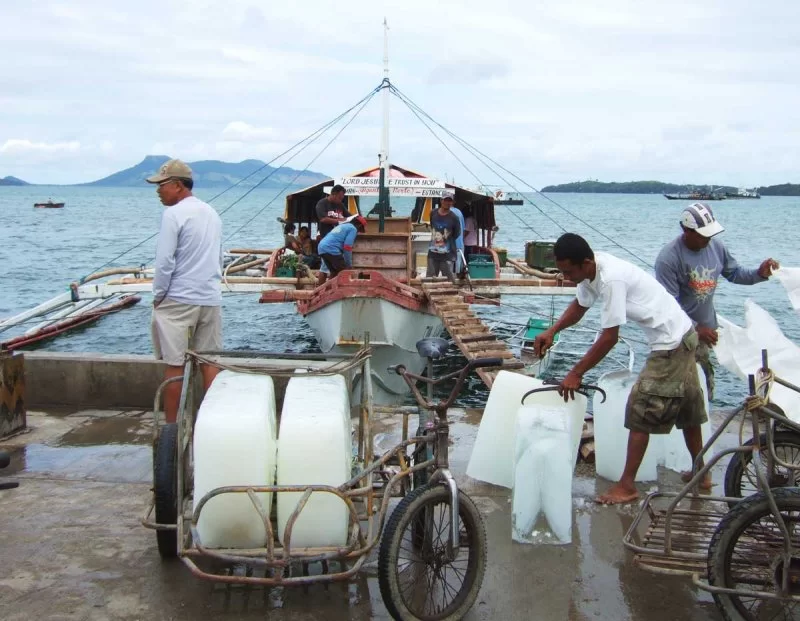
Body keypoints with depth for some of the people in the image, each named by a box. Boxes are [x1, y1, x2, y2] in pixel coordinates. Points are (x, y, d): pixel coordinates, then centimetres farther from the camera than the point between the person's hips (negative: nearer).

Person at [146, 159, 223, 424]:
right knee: (209, 363, 10)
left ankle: (171, 425, 6)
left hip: (178, 300, -7)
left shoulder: (174, 214, -11)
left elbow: (164, 262, -13)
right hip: (211, 299, 7)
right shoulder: (212, 213, 12)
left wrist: (158, 297, -3)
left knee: (174, 365, 0)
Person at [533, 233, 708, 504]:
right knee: (687, 408, 20)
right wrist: (551, 332, -2)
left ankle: (627, 486, 1)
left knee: (641, 411, -6)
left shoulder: (611, 279, -30)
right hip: (683, 337, 10)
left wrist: (575, 374, -19)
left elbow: (609, 337, -26)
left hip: (670, 343, -10)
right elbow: (579, 306, 14)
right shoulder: (591, 271, -2)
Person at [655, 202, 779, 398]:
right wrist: (695, 328, -29)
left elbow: (734, 272, 11)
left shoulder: (715, 245, -5)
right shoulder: (668, 258, -23)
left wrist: (759, 274, -9)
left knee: (705, 384, 18)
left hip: (705, 327, 6)